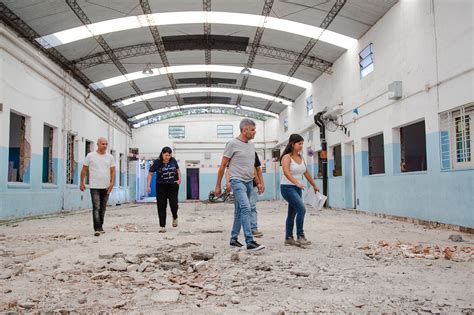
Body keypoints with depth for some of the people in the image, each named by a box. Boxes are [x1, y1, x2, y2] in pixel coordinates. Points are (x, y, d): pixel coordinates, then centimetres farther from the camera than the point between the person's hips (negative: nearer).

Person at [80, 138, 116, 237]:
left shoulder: (110, 157, 7)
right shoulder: (90, 156, -1)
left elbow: (113, 171, 5)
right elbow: (84, 170, 4)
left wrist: (112, 183, -7)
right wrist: (82, 183, 1)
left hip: (106, 187, 4)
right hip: (94, 187, -3)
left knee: (103, 208, 11)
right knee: (96, 207, -10)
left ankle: (100, 226, 23)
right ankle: (97, 229, -10)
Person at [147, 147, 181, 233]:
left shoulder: (173, 160, -3)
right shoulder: (157, 162, -10)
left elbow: (177, 169, 15)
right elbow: (150, 174, -4)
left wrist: (179, 179, 2)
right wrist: (148, 186, -10)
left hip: (173, 185, 1)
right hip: (161, 186, -1)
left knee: (174, 204, -6)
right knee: (161, 206, 0)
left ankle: (175, 217, 27)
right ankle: (162, 226, 9)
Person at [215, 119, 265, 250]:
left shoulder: (251, 145, 13)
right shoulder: (232, 144, -9)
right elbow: (222, 166, -5)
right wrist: (218, 186, -3)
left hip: (249, 182, 8)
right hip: (238, 181, -7)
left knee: (239, 211, 12)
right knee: (246, 208, -18)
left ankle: (233, 239, 21)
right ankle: (250, 242, -17)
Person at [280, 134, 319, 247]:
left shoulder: (301, 158, 11)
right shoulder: (287, 157, -12)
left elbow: (306, 173, 19)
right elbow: (286, 172, -27)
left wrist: (314, 185, 23)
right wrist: (297, 182, -40)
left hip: (297, 188, 8)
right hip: (287, 187, -8)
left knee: (292, 213, 11)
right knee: (301, 209, -19)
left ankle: (288, 238, 18)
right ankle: (300, 236, -11)